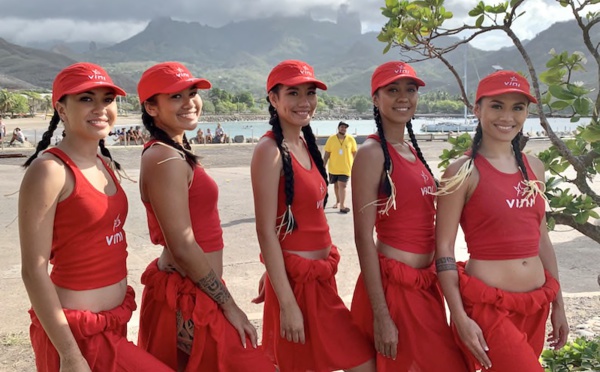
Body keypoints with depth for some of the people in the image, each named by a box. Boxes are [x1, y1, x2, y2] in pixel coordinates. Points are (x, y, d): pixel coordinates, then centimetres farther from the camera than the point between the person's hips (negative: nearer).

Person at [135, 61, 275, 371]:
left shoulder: (175, 153, 12)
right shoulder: (166, 159, -18)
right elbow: (184, 247, -22)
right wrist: (229, 306, -15)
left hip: (179, 291, 10)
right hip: (188, 299, -10)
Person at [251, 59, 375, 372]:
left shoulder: (305, 143, 10)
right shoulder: (270, 150, -17)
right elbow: (266, 232, -20)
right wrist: (287, 304, -21)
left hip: (320, 276, 8)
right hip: (297, 279, -8)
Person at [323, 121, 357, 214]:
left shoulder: (351, 139, -5)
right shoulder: (331, 139, -6)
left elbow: (354, 153, 4)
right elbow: (327, 154, -2)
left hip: (345, 168, -2)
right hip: (333, 167, 2)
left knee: (342, 185, -11)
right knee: (336, 185, 17)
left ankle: (342, 206, -7)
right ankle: (338, 201, 39)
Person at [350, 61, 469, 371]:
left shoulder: (412, 150, 11)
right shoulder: (372, 152, -14)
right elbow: (363, 238, -18)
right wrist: (381, 316, -20)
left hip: (425, 283, 9)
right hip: (393, 285, -8)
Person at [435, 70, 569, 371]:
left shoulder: (534, 167, 7)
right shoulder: (464, 172, -11)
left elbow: (541, 239, 14)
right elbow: (444, 249, -12)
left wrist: (558, 304, 15)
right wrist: (460, 318, -16)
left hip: (536, 304, 6)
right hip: (487, 304, -6)